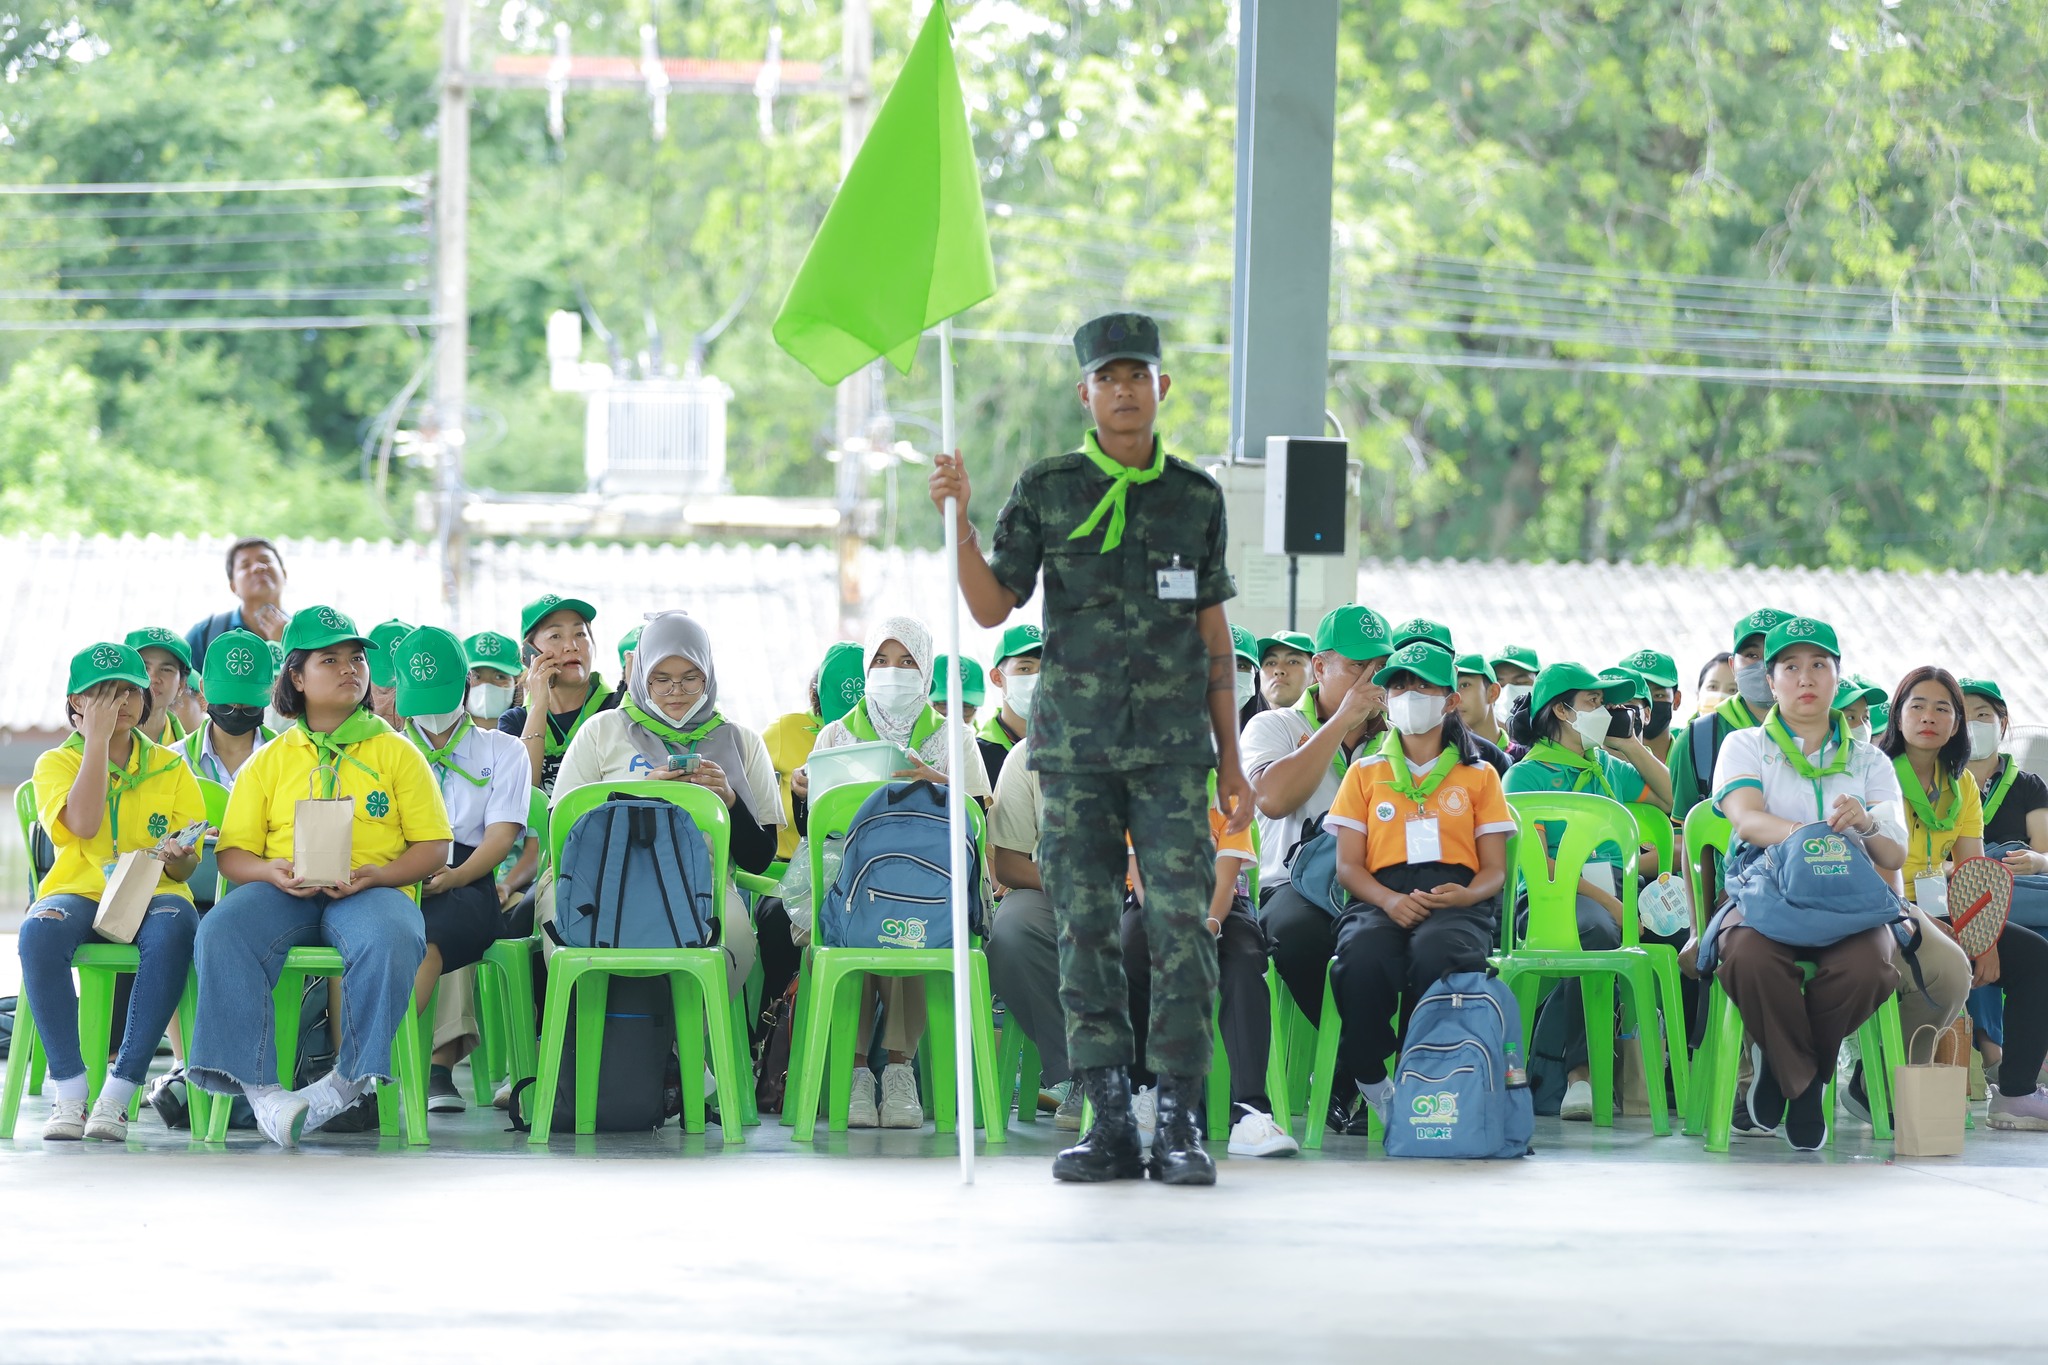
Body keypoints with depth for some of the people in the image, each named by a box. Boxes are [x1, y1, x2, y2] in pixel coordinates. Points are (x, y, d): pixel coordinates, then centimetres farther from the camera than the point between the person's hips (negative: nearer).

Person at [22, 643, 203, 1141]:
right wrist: (98, 738, -7)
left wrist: (177, 858, -17)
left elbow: (187, 861, 8)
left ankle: (119, 1093, -36)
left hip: (151, 894, 0)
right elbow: (83, 824, -12)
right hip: (79, 890, 0)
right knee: (40, 930, -37)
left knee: (174, 925, -38)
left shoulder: (171, 767, 14)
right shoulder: (57, 763, 9)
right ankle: (69, 1091, -31)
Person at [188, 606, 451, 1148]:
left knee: (391, 941, -38)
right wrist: (273, 872, -12)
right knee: (221, 934, -32)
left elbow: (433, 848, 7)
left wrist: (373, 875, -12)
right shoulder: (268, 762, 18)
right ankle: (258, 1085, -37)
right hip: (283, 894, 1)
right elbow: (233, 854, 12)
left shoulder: (397, 752, 14)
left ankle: (351, 1078, -24)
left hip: (372, 890, -1)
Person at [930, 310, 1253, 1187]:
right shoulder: (1046, 491, 5)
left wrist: (1232, 762, 10)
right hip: (1075, 747, 0)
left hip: (1173, 749, 0)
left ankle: (1179, 1123, -4)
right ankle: (1111, 1124, 4)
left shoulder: (1196, 498, 9)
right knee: (1086, 929, -1)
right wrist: (960, 520, -12)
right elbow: (992, 608, 3)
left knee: (1180, 926, -8)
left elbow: (1213, 636, 12)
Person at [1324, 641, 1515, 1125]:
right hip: (1383, 897, 1)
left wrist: (1466, 895, -12)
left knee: (1436, 954, -40)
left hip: (1457, 899, -1)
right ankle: (1370, 1079, -20)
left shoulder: (1479, 776, 20)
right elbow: (1348, 864, 12)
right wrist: (1389, 901, -11)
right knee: (1363, 955, -38)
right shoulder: (1366, 772, 22)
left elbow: (1495, 869, 13)